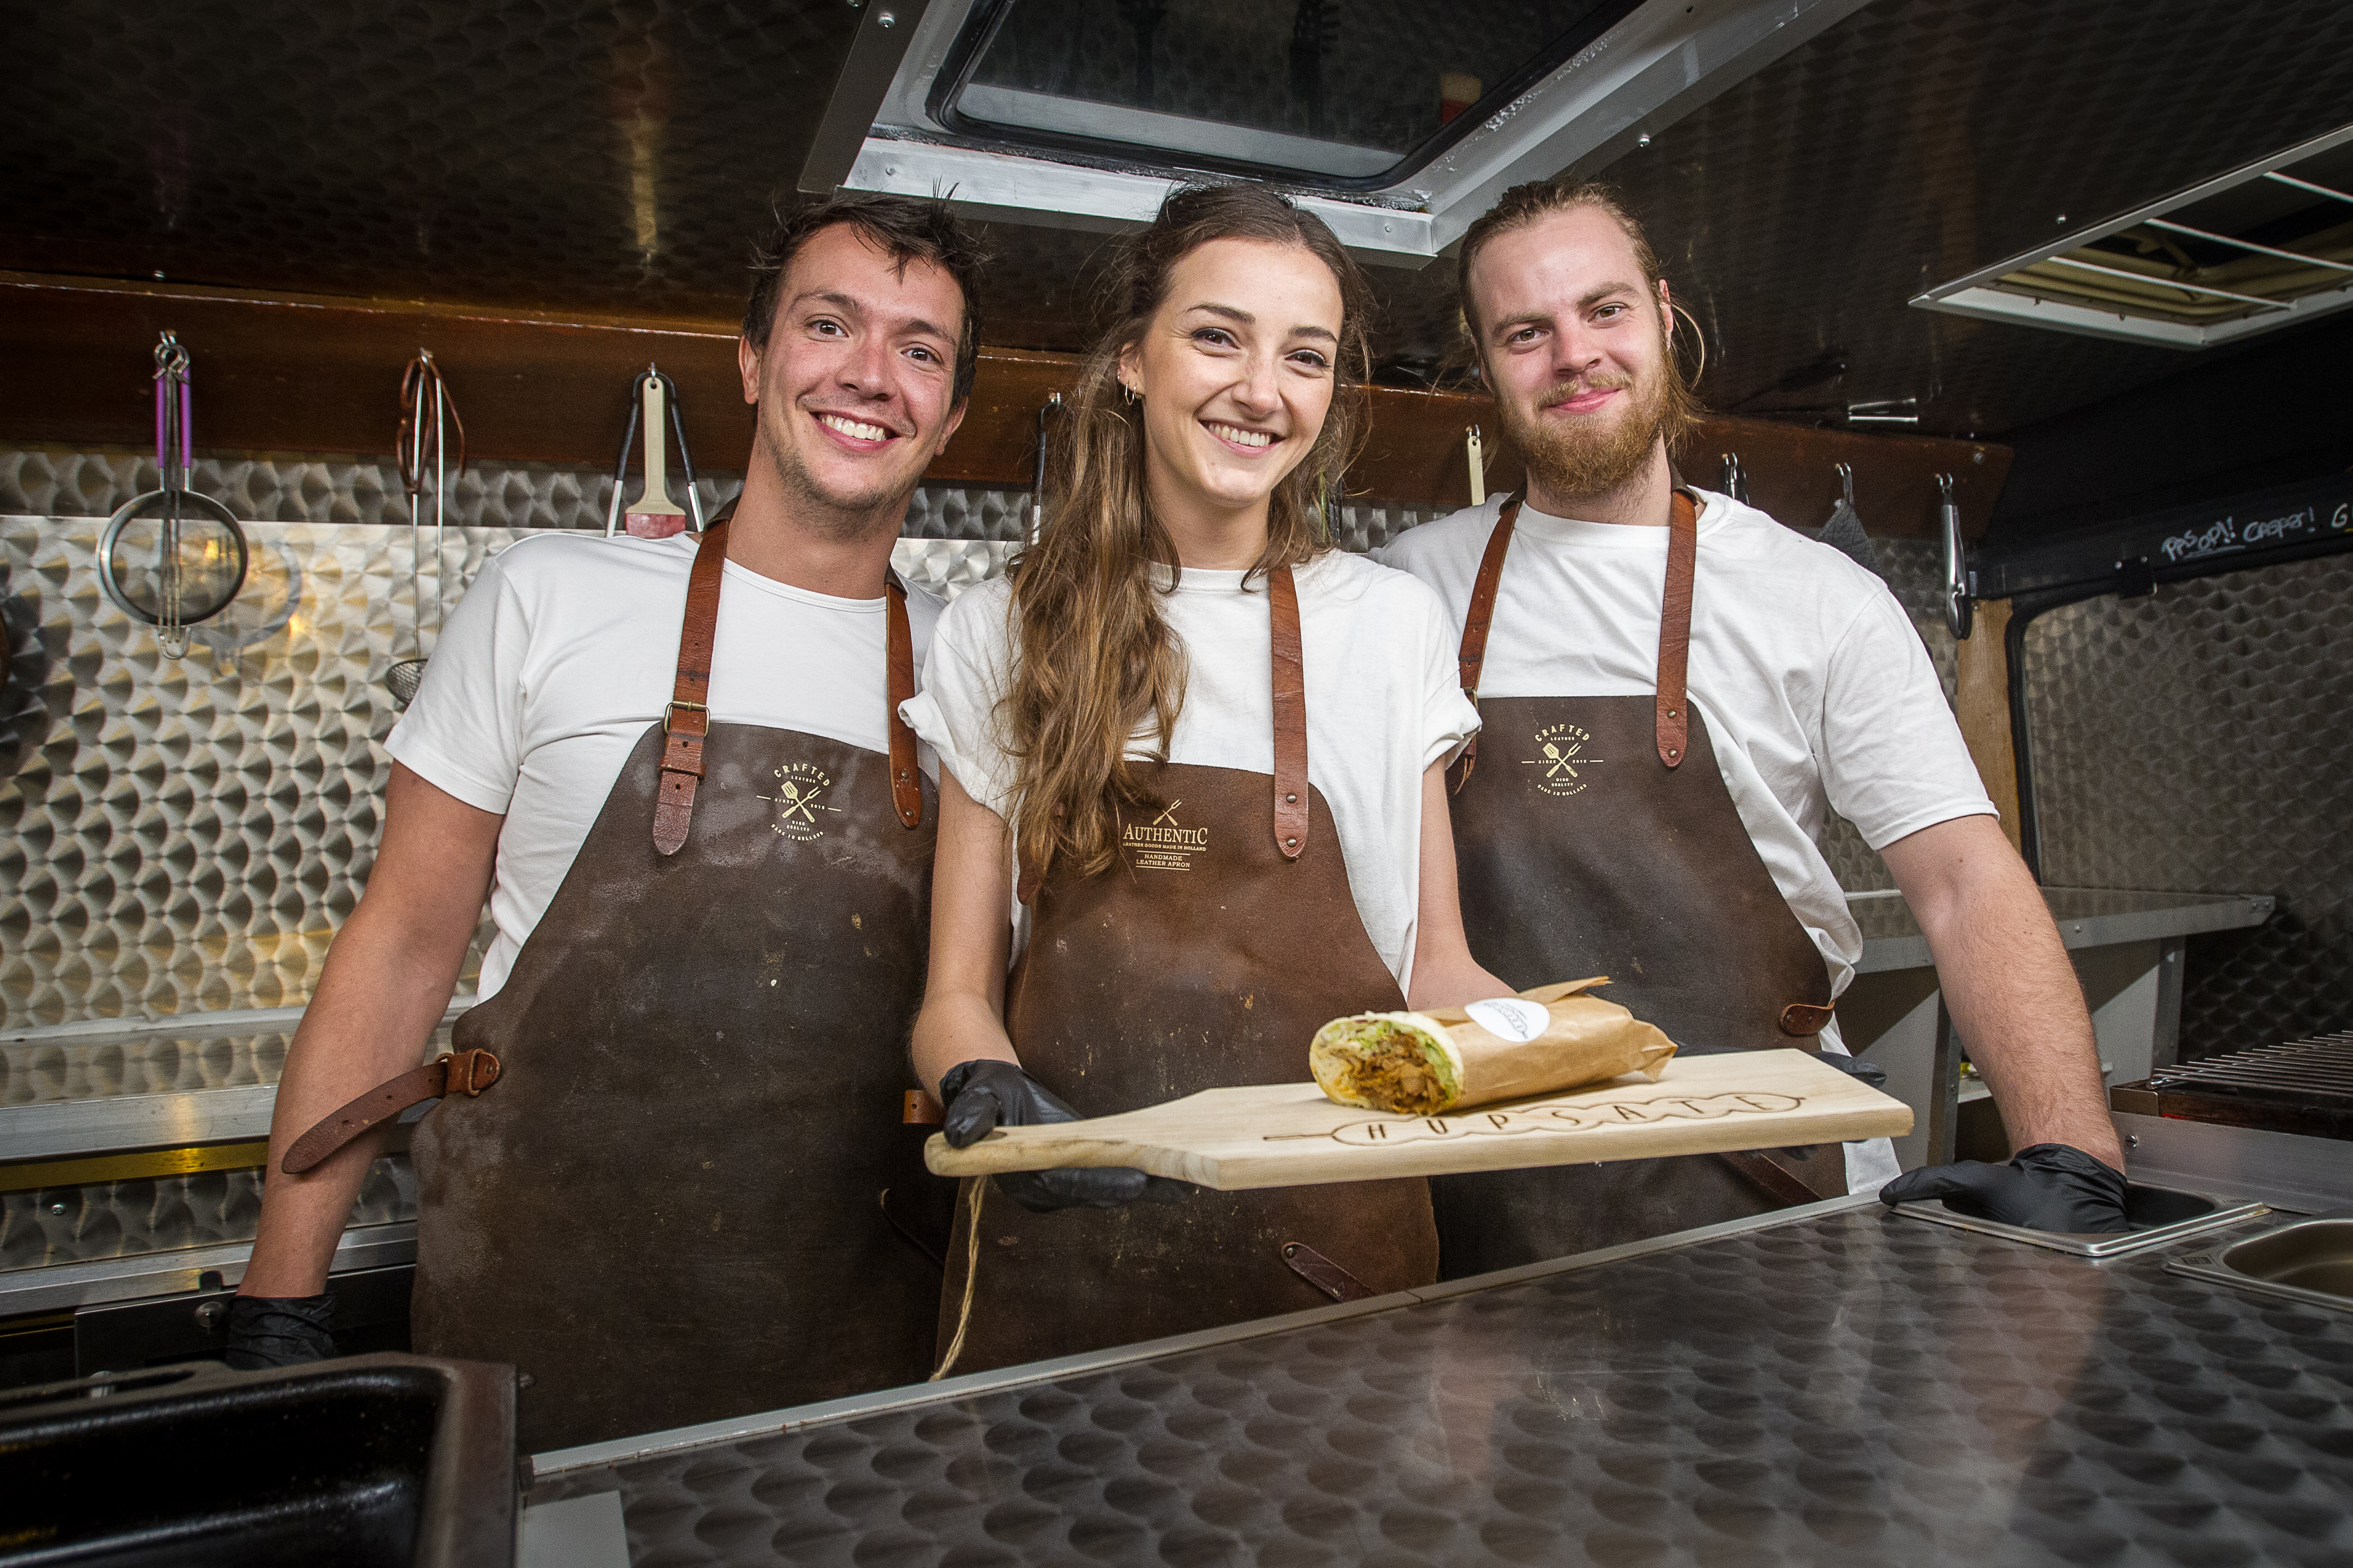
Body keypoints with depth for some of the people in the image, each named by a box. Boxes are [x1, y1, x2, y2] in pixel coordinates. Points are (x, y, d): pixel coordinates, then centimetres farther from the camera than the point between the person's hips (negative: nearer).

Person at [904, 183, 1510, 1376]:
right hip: (1064, 1257, 0)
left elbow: (1433, 972, 6)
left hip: (1334, 1253, 1)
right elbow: (960, 990, 2)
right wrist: (986, 1089, -19)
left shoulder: (1392, 626, 4)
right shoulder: (1001, 636, 3)